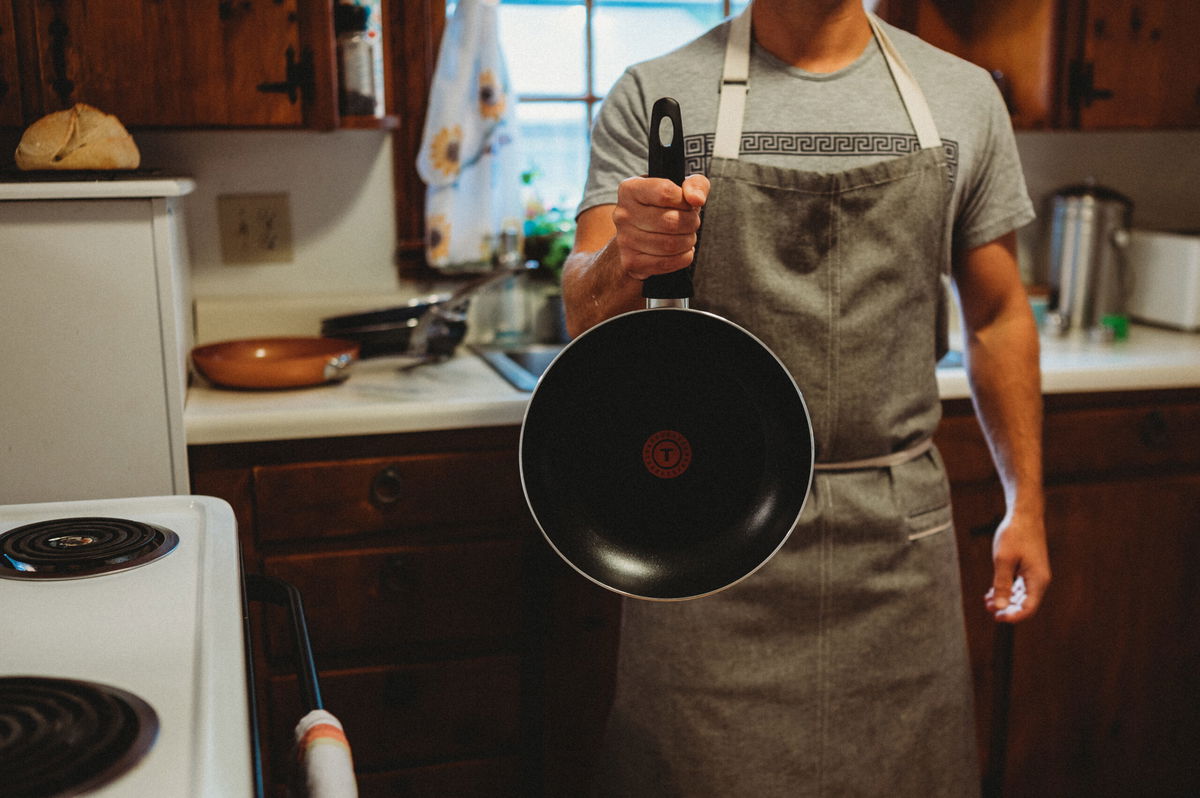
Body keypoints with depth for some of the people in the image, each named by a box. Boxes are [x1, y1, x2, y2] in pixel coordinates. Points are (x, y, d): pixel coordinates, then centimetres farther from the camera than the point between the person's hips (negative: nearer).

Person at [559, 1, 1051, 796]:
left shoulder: (963, 97, 5)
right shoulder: (653, 97, -3)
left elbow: (998, 318, 11)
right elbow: (587, 320, -9)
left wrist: (1026, 504, 11)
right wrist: (624, 260, -32)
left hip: (897, 531, 3)